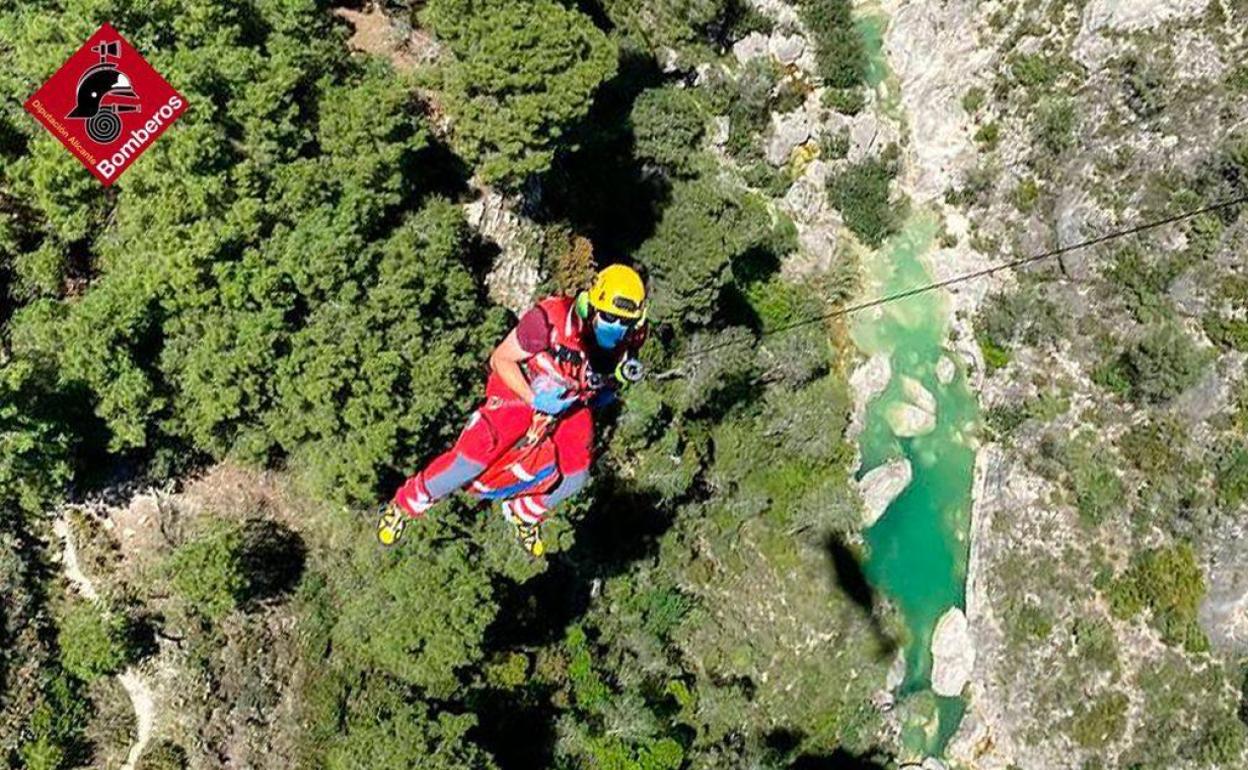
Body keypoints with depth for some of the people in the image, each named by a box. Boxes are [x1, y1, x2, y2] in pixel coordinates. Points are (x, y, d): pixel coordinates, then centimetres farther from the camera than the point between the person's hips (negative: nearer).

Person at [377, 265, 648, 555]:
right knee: (473, 456, -15)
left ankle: (524, 513, 26)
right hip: (522, 389, -5)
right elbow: (500, 360, -22)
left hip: (572, 400, 5)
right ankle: (406, 503, 9)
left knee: (575, 475, -6)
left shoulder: (631, 334, -21)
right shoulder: (551, 320, -37)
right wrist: (533, 398, -30)